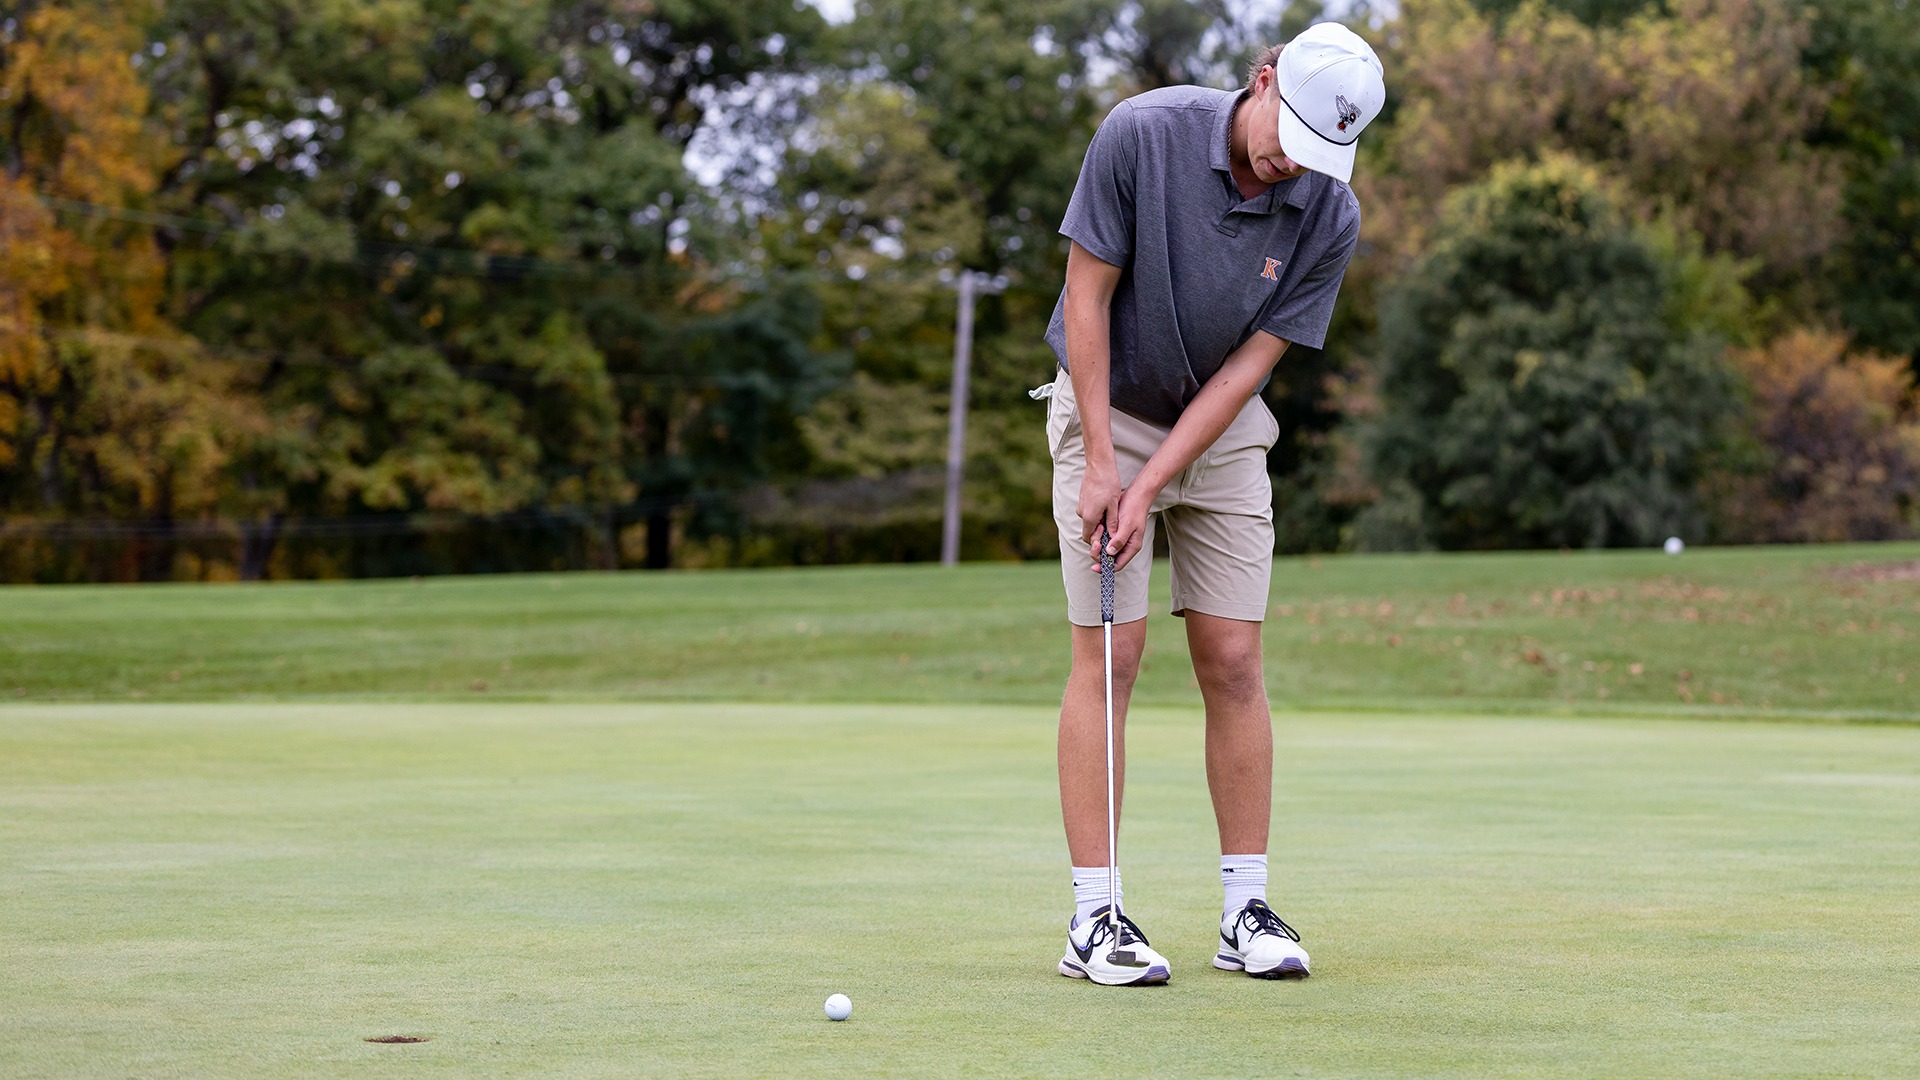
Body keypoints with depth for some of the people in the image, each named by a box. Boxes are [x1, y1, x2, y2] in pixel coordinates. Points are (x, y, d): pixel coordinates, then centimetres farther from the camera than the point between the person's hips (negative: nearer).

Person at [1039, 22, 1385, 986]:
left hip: (1224, 430, 3)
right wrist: (1101, 463, -17)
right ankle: (1093, 918, -7)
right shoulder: (1141, 133, -22)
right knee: (1108, 655, -8)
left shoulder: (1330, 218, -15)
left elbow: (1248, 364, -13)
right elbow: (1087, 297, -15)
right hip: (1108, 410, -3)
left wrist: (1151, 487, -19)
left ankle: (1246, 911, 4)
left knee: (1233, 661, -2)